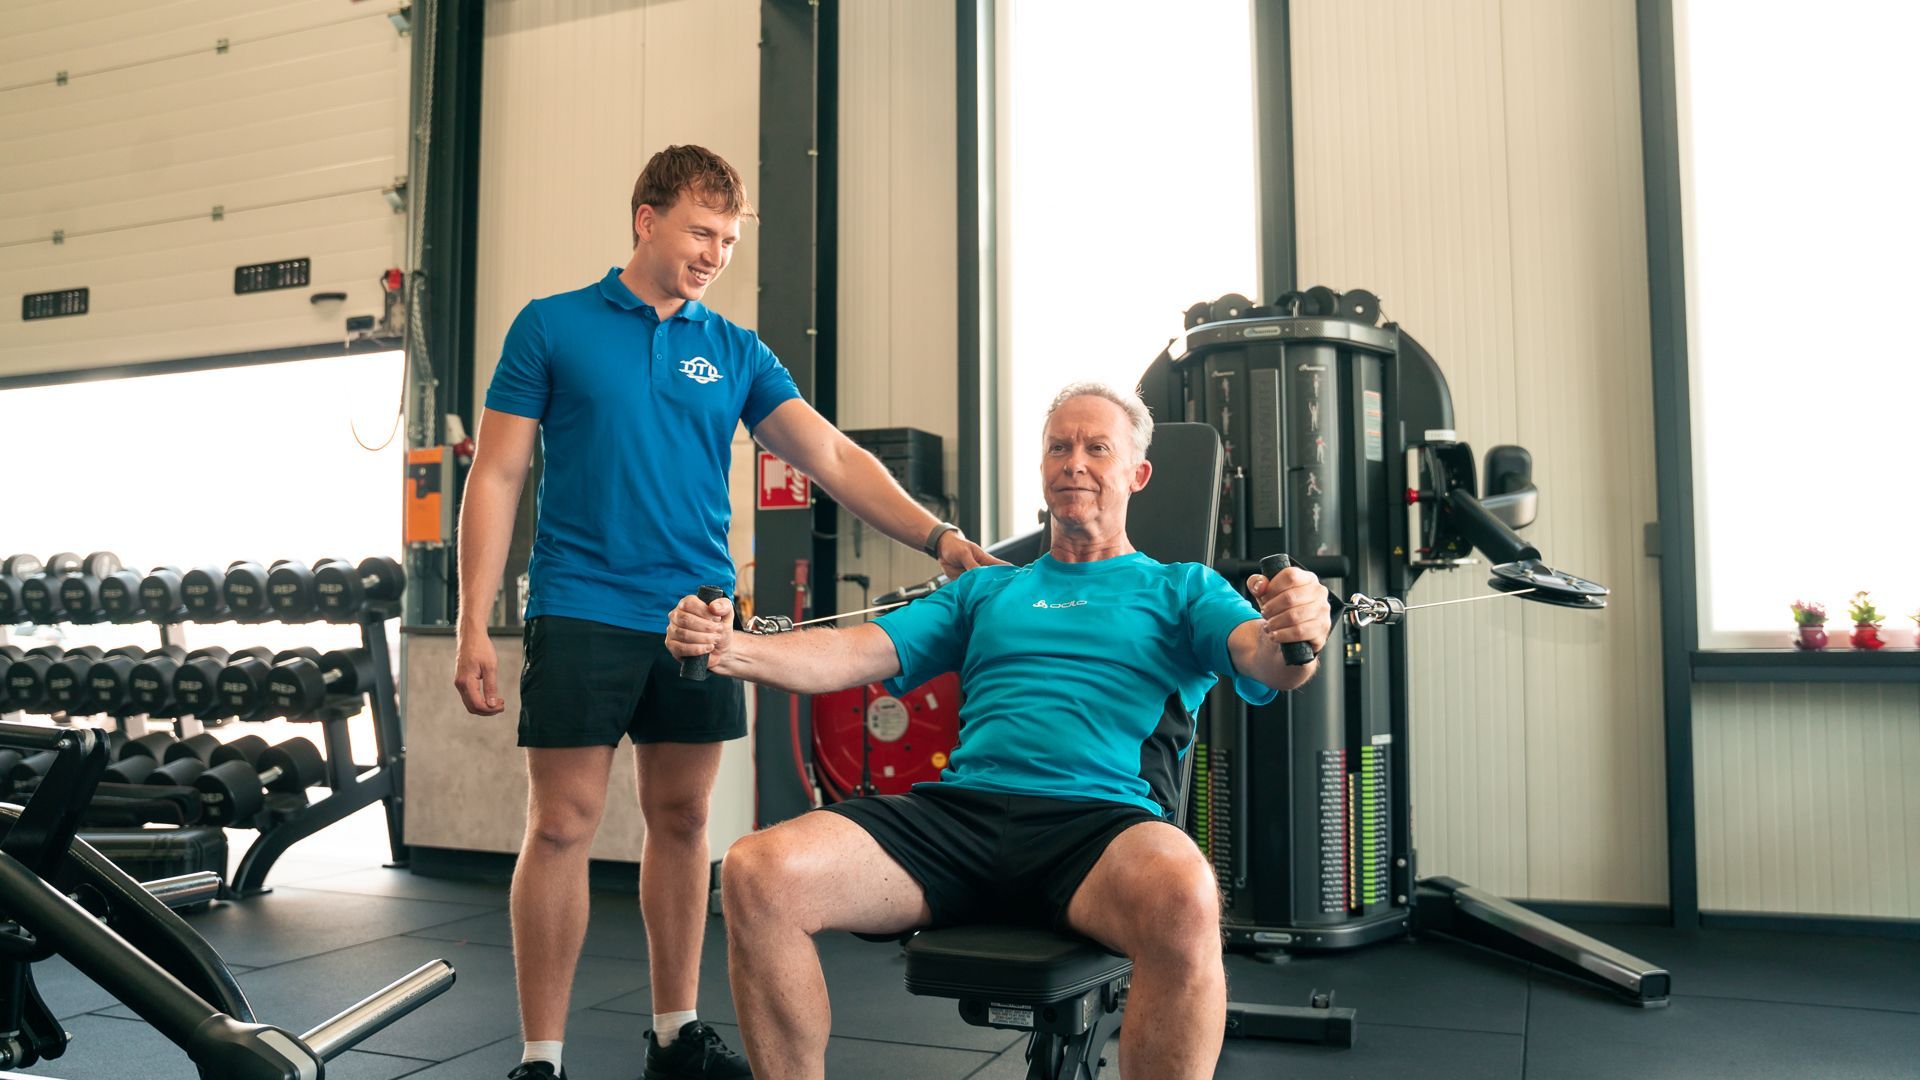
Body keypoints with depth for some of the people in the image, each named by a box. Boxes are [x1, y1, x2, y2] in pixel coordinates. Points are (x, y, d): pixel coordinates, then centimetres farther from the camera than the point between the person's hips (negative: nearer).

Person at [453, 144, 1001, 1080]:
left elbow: (835, 459, 1)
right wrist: (474, 626, -7)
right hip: (583, 611, -3)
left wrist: (936, 536, -13)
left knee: (682, 820, 11)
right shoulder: (552, 326, 2)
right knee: (562, 825, -2)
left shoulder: (735, 352, 10)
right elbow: (496, 478, 0)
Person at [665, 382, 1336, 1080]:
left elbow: (1264, 658, -1)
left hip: (1102, 815, -2)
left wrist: (1297, 636, -27)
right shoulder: (987, 591, 27)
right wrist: (728, 648, -2)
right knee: (757, 874, -22)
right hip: (958, 811, 3)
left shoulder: (1180, 589, 19)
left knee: (1185, 902, -39)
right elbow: (856, 654, 16)